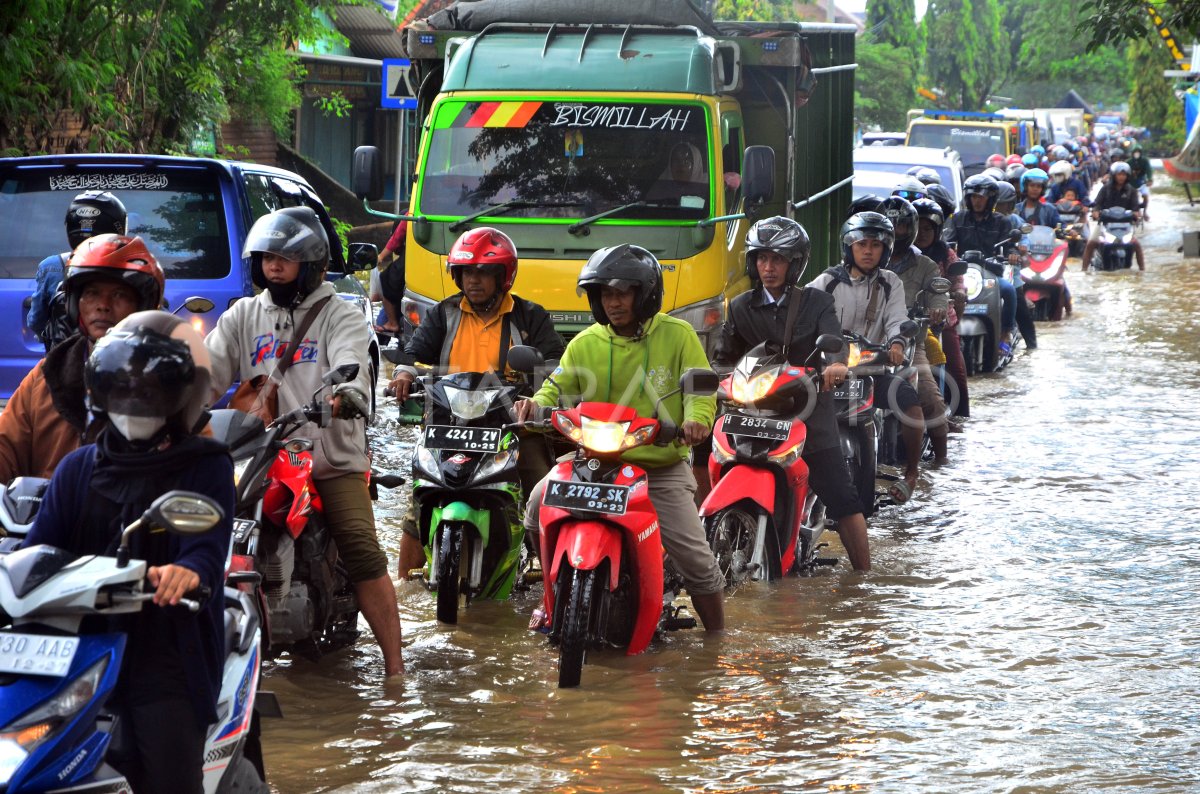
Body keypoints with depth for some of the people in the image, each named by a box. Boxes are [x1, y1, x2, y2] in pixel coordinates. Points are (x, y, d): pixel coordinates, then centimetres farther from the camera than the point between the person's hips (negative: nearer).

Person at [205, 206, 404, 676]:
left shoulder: (339, 316, 4)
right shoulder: (243, 317, 16)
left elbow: (350, 367, -15)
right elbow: (209, 371, 6)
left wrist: (342, 397, -38)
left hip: (332, 460, -3)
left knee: (362, 550, -19)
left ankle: (394, 665, -18)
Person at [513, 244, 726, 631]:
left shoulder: (677, 335, -1)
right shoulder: (585, 344, 6)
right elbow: (559, 389, 5)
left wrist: (696, 419, -28)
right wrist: (536, 406, -19)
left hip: (662, 467, -2)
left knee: (696, 560, -8)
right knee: (541, 504, -19)